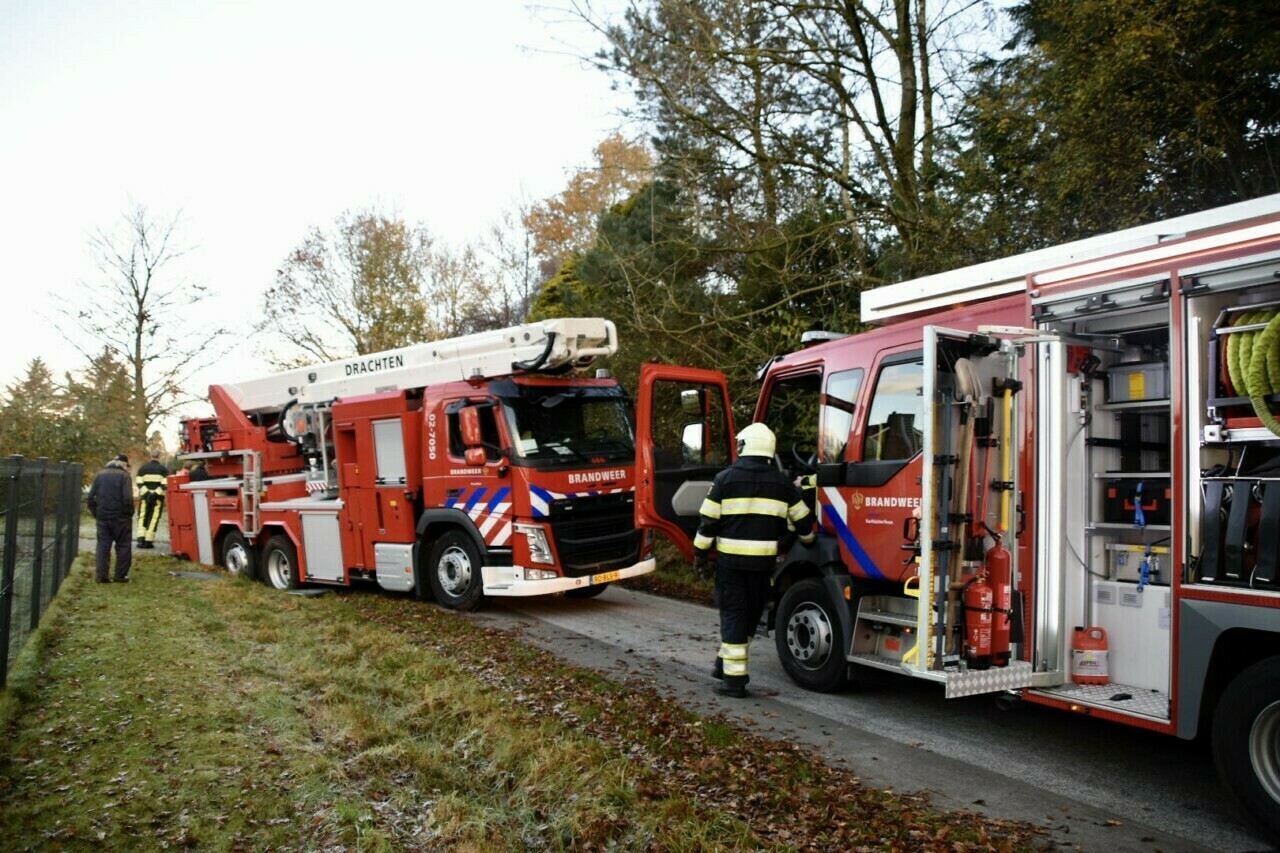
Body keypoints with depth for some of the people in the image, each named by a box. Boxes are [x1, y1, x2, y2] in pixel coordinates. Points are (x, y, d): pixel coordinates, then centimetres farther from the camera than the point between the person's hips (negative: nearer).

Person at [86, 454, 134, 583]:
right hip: (120, 518, -4)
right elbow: (128, 498, -16)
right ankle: (121, 575, 5)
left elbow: (91, 497, 8)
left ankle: (101, 575, 5)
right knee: (123, 546, 5)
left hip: (102, 518, 4)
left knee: (103, 546, 8)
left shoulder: (100, 475, 10)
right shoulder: (124, 476, -7)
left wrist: (95, 514, 14)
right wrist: (129, 514, -3)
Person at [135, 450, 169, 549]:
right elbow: (165, 484, -10)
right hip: (158, 497, -2)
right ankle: (148, 541, -2)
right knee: (154, 519, 1)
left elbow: (139, 483, -3)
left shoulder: (143, 468, 9)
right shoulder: (163, 469, 3)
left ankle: (141, 538, -4)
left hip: (145, 497, 2)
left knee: (143, 518, 10)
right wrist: (156, 493, -14)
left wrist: (146, 493, -9)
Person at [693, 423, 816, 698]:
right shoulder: (782, 482, 5)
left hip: (731, 559, -2)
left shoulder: (725, 478, -3)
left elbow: (708, 521, -4)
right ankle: (727, 664, 28)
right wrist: (808, 541, 33)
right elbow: (802, 521, 13)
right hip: (764, 561, 3)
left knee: (733, 614, 3)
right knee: (751, 614, 17)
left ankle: (733, 678, 3)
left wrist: (700, 555, 6)